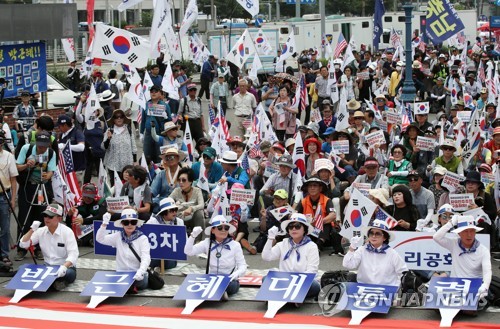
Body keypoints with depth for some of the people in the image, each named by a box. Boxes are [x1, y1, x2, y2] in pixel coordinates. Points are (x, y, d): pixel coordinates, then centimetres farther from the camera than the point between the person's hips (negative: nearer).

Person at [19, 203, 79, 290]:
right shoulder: (41, 231, 3)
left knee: (69, 273, -40)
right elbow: (23, 245, 1)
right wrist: (32, 230, -12)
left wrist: (64, 267, -41)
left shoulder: (67, 232, -11)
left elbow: (73, 254, -21)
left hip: (65, 267, -5)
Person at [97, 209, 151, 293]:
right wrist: (104, 224, -13)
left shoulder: (142, 238, -3)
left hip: (137, 276, -3)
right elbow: (100, 239, 2)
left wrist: (140, 272, -32)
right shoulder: (118, 236, 8)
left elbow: (146, 258, -13)